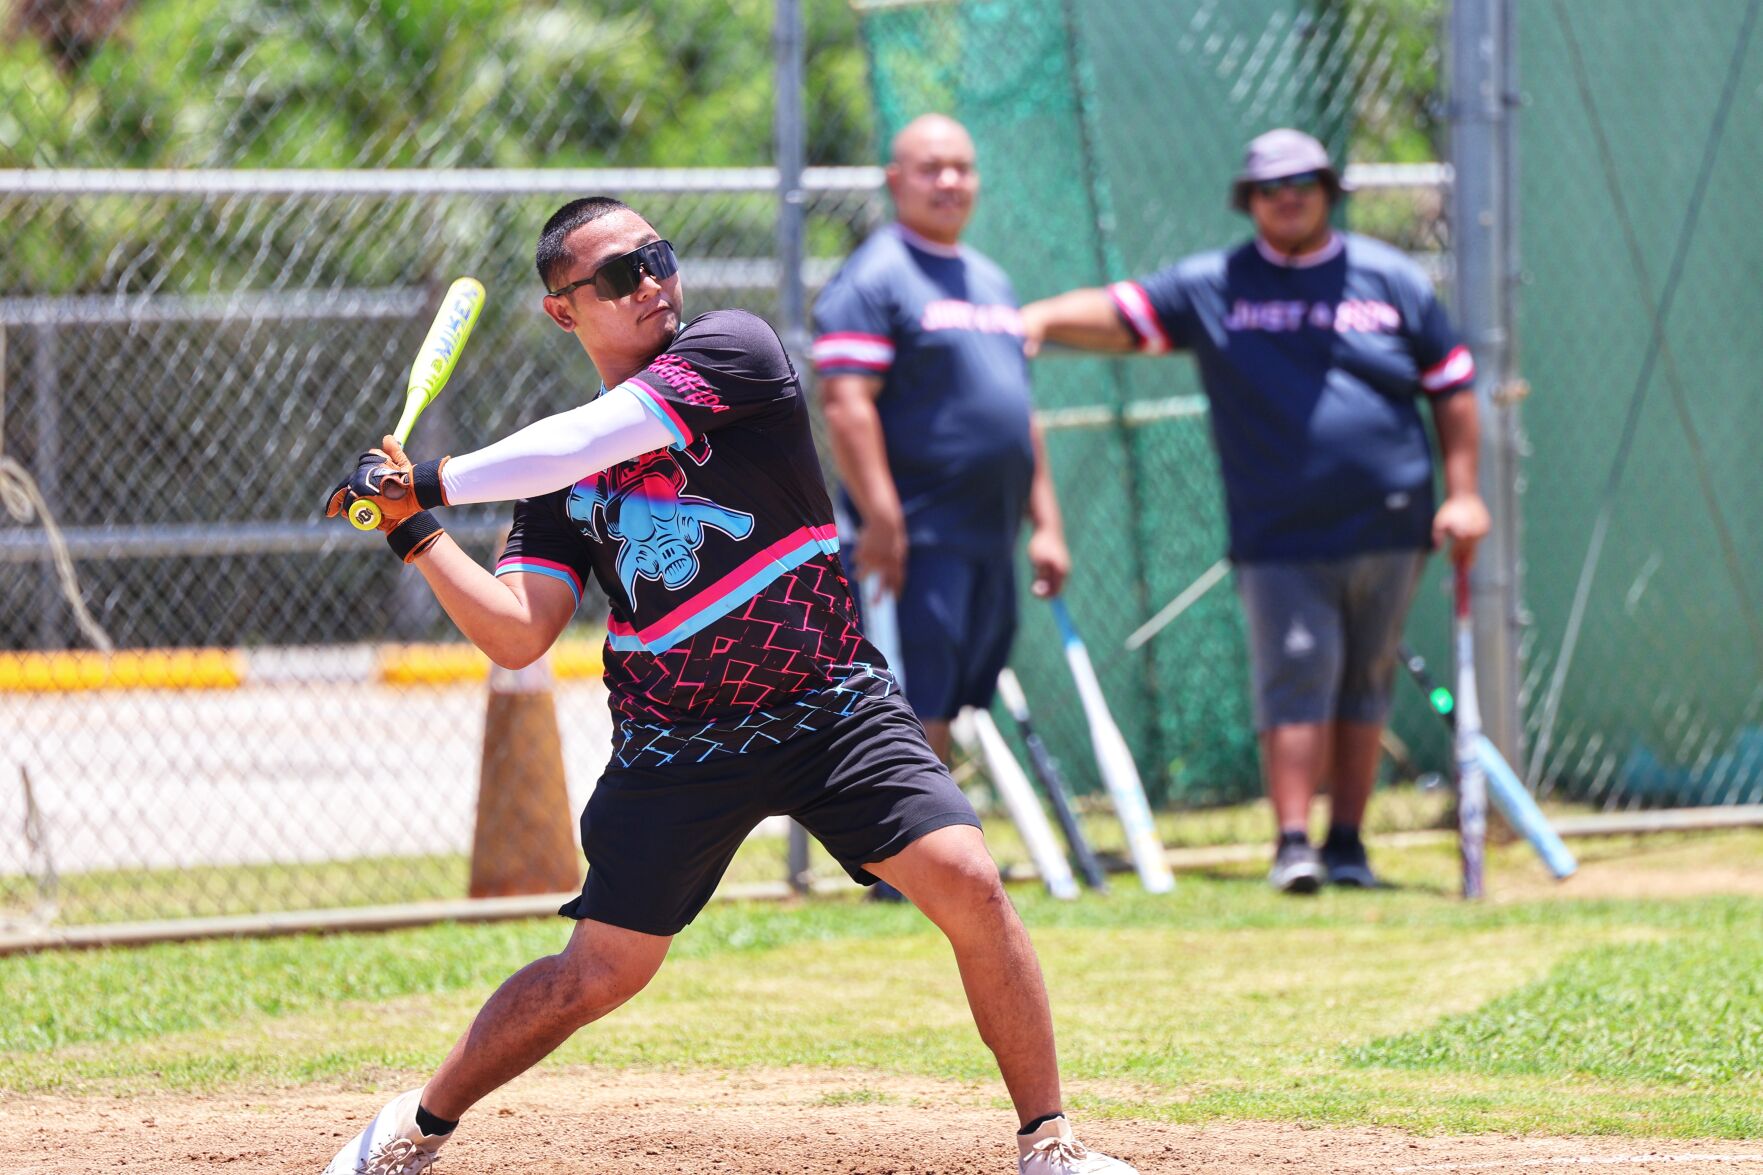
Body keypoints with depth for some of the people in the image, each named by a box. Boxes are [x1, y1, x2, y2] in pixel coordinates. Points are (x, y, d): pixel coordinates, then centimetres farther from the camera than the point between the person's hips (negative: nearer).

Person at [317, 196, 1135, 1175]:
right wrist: (415, 532, -11)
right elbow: (518, 636, -2)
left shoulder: (730, 349, -8)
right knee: (599, 974, -2)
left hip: (831, 708, -2)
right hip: (676, 750, 2)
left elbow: (590, 442, -21)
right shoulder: (558, 471, 4)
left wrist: (433, 482, -18)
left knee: (969, 885, -18)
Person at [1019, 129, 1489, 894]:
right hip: (1280, 541, -2)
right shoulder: (1212, 286, 5)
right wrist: (1040, 319, -19)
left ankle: (1347, 844, 17)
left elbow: (1451, 386, 11)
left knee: (1364, 689, 9)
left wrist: (1462, 492, 3)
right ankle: (1293, 842, -9)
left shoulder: (1390, 280, 8)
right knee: (1294, 685, -10)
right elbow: (1120, 316, 0)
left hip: (1387, 532, 2)